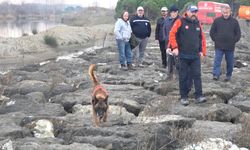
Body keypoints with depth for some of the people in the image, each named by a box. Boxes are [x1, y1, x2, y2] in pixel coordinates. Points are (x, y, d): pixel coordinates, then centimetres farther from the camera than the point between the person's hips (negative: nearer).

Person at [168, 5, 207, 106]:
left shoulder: (198, 24, 11)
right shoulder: (180, 22, -3)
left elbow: (202, 38, 17)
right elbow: (172, 34, -7)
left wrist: (202, 51, 10)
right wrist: (175, 47, -15)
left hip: (195, 56, 4)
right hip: (183, 55, -3)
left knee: (197, 75, -1)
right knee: (183, 77, 4)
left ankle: (199, 96, 1)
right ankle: (183, 97, 11)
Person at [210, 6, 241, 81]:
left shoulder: (234, 21, 2)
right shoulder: (217, 20, 1)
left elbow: (238, 33, 8)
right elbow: (212, 32, 7)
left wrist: (233, 41, 0)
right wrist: (216, 40, 1)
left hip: (230, 47, 1)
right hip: (219, 47, -1)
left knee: (230, 62, 9)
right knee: (217, 61, -8)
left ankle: (228, 75, 21)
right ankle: (216, 75, -11)